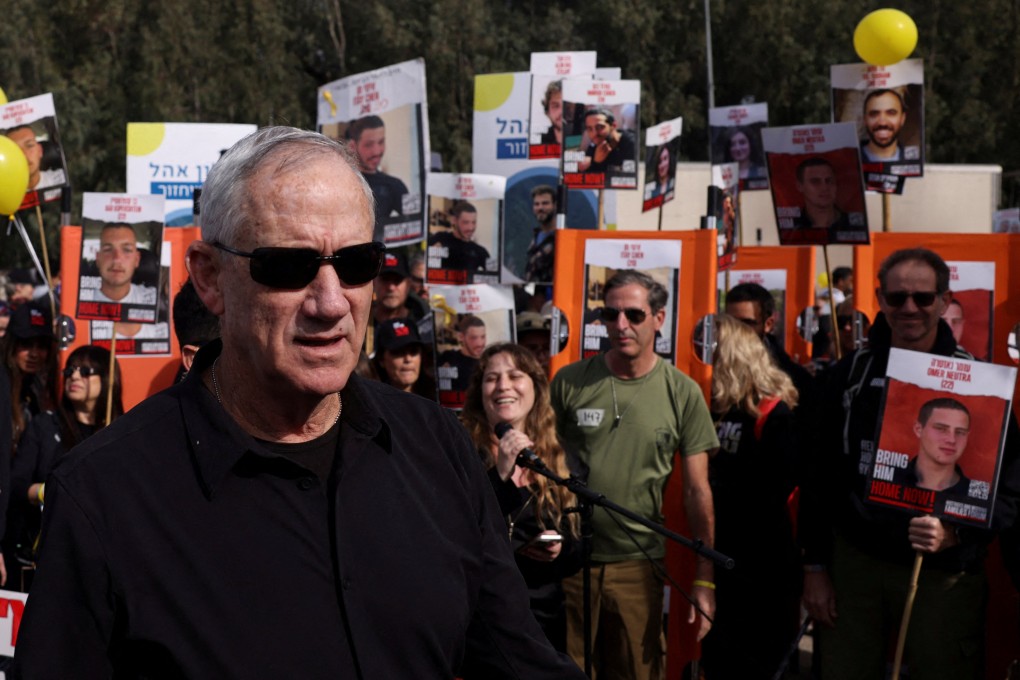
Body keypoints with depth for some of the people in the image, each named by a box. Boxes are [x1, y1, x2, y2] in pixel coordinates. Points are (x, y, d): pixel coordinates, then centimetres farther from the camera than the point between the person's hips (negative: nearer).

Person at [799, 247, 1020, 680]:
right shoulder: (851, 375, 6)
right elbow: (821, 477, 9)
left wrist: (957, 533, -21)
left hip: (943, 573, -2)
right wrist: (815, 567, 6)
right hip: (853, 562, 2)